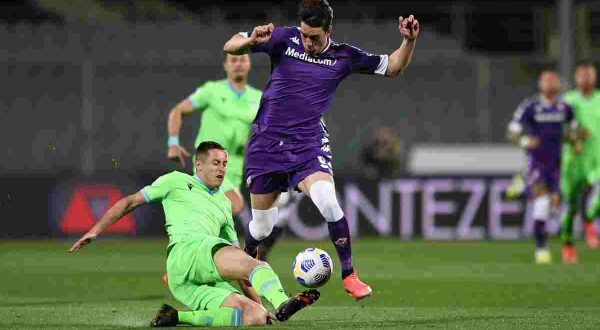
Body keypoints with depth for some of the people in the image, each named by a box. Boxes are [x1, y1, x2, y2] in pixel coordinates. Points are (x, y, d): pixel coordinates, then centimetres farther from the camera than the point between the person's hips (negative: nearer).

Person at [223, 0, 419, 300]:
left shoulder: (343, 56, 0)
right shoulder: (284, 39, -4)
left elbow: (393, 67, 8)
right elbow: (230, 47, -5)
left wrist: (409, 41, -10)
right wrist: (252, 40, -26)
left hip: (309, 143, 0)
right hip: (266, 141, 0)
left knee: (327, 200, -27)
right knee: (262, 226, 5)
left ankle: (348, 274, -14)